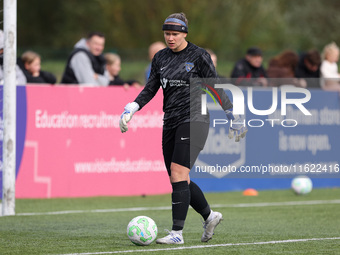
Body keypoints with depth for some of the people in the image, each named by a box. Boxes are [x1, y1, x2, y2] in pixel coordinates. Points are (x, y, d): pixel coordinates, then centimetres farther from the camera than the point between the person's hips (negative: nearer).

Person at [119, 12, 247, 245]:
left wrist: (233, 117, -1)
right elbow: (150, 89, 17)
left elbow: (216, 88, -1)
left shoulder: (199, 56, -5)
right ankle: (210, 216, 27)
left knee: (178, 173, -17)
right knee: (178, 181, 5)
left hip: (193, 120, -7)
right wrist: (129, 110, 5)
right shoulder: (160, 58, 11)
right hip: (171, 122, 7)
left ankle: (177, 233, -17)